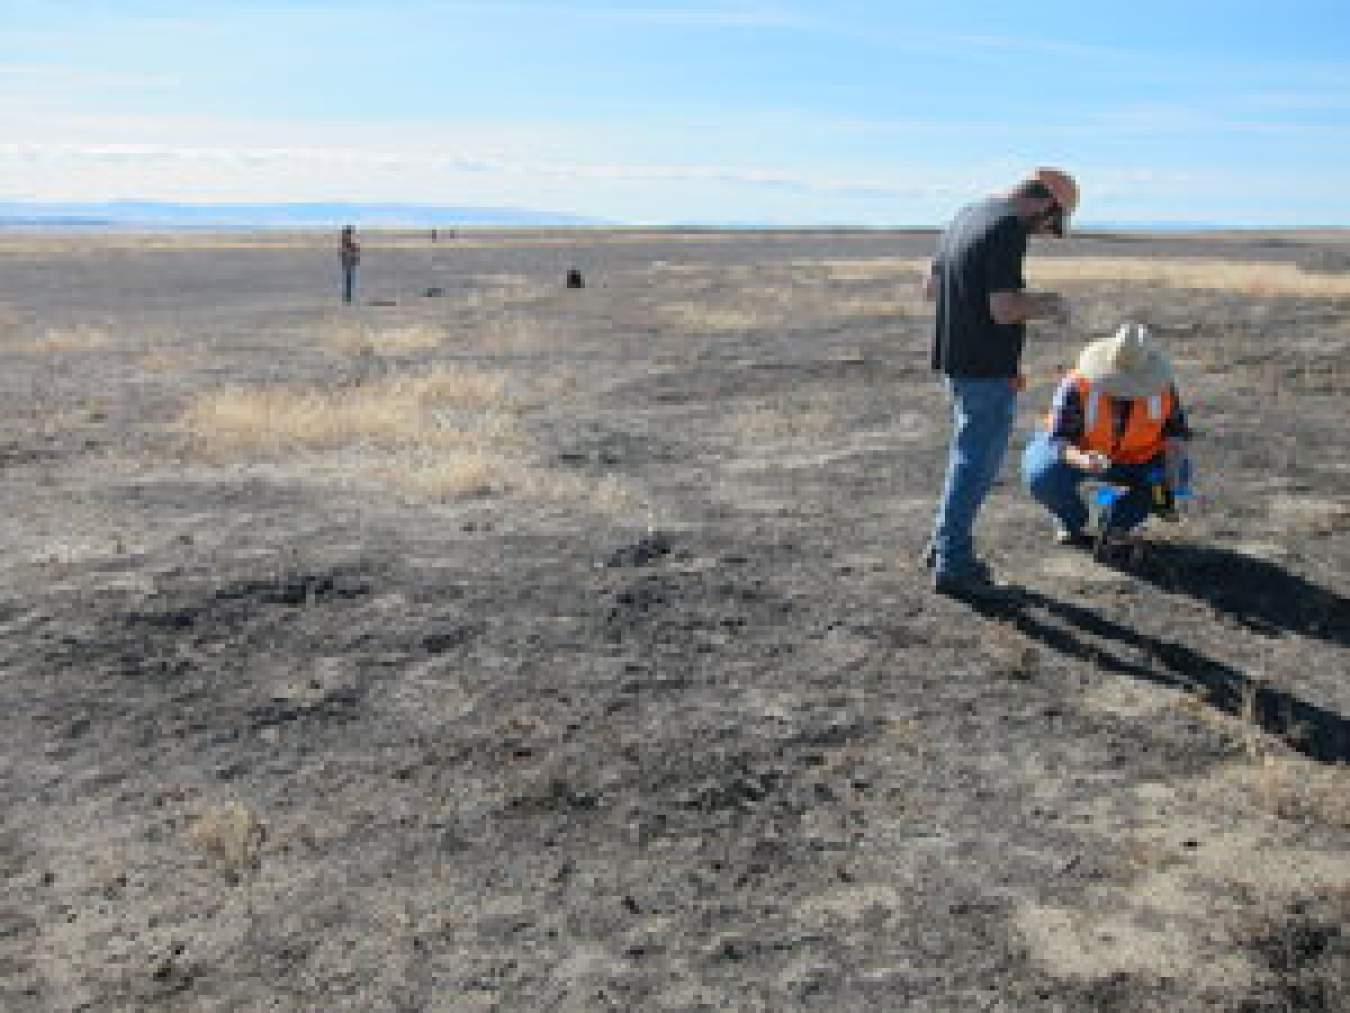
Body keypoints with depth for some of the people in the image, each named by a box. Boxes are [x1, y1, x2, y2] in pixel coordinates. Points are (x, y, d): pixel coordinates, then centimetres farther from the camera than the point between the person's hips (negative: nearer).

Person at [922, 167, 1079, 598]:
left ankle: (945, 545, 27)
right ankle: (953, 566, 7)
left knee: (971, 456, 20)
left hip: (957, 361, 9)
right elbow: (1005, 310, -24)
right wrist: (1049, 306, -5)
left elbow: (930, 287, 16)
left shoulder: (966, 216, 10)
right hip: (988, 369, -9)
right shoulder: (1008, 231, -18)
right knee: (977, 462, 0)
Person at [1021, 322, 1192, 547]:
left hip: (1127, 457, 3)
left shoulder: (1161, 385, -22)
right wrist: (1081, 459, -52)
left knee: (1180, 471, -17)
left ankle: (1115, 525, 3)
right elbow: (1059, 439, -30)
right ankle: (1072, 523, 0)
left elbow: (1176, 429, -8)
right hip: (1070, 450, -3)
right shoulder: (1078, 387, -32)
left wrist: (1174, 458, -29)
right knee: (1044, 477, -34)